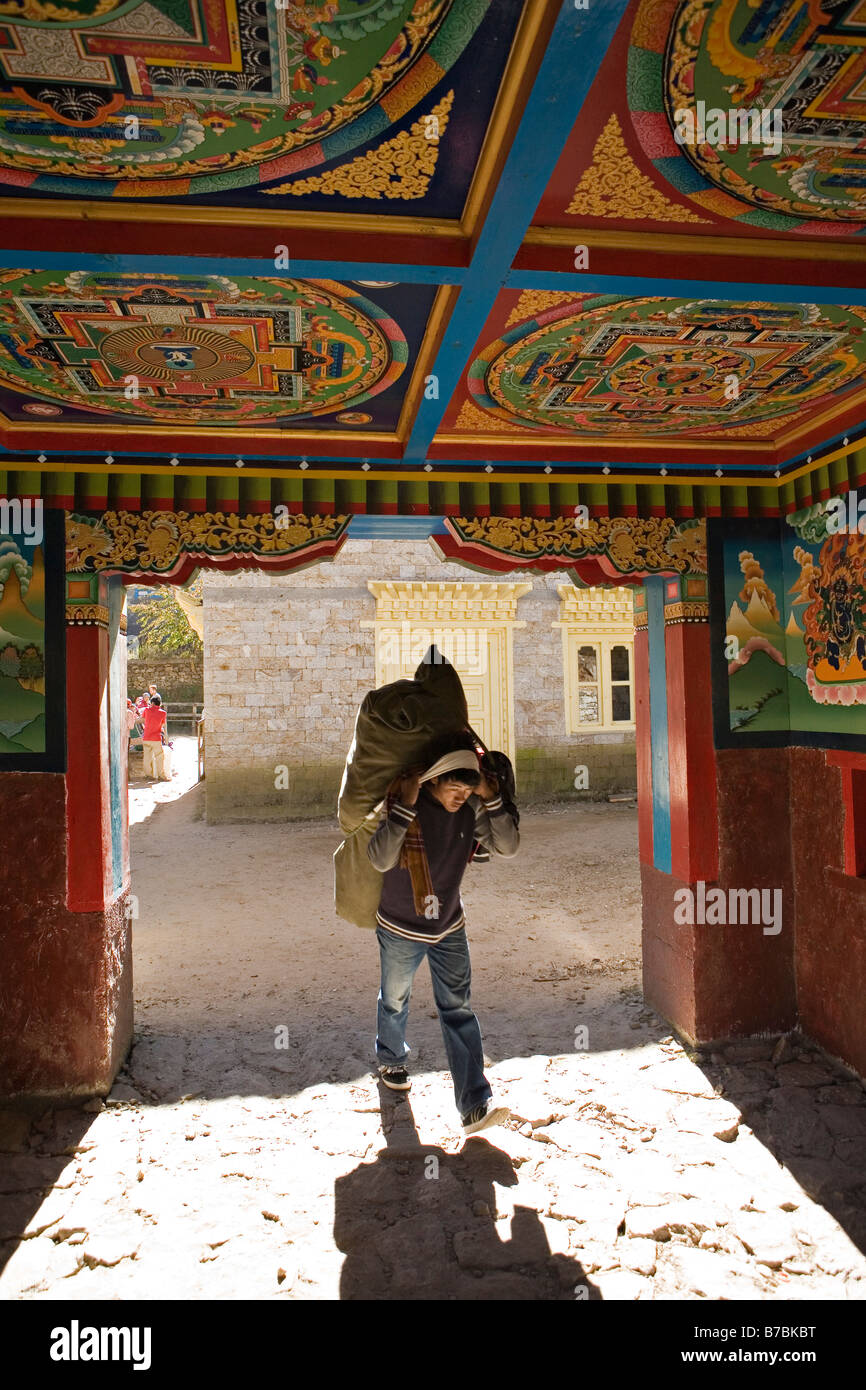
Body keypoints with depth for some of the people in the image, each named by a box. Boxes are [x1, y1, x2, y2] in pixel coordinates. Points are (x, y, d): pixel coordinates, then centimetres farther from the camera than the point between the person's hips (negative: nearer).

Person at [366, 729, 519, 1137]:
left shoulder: (472, 809, -12)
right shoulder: (404, 804, -26)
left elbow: (508, 846, -16)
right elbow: (380, 859, -37)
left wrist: (491, 797, -26)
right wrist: (405, 805, -44)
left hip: (450, 928, 3)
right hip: (400, 930, -2)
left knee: (458, 1011, 1)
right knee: (394, 1002, 20)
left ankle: (475, 1106, 5)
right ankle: (391, 1061, 49)